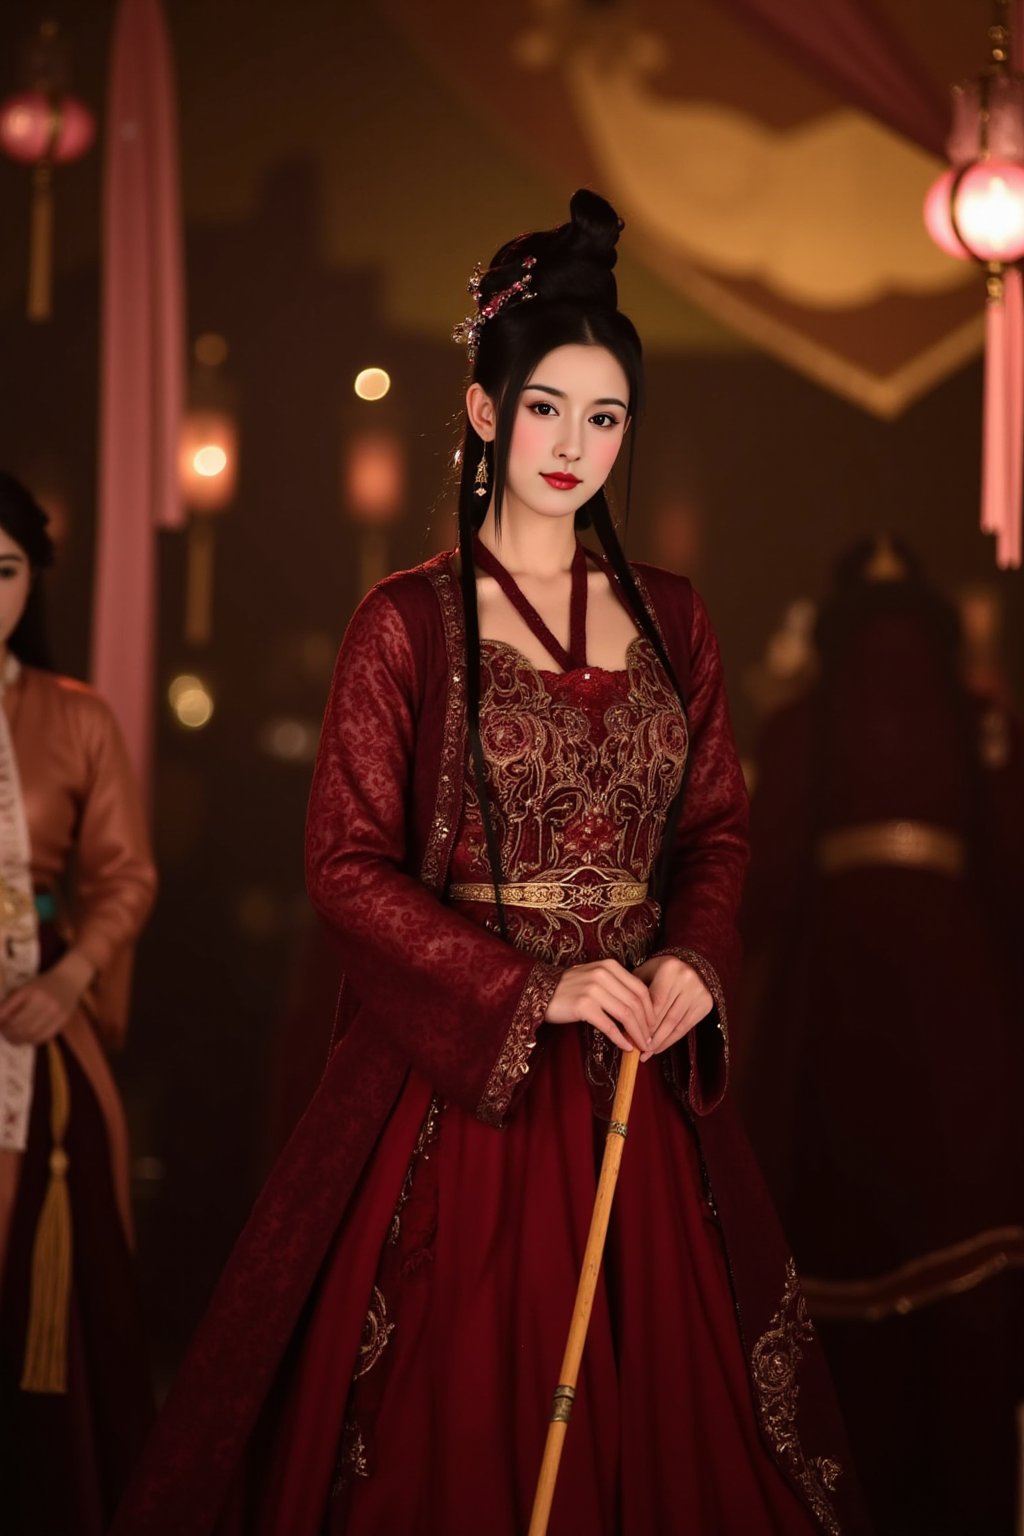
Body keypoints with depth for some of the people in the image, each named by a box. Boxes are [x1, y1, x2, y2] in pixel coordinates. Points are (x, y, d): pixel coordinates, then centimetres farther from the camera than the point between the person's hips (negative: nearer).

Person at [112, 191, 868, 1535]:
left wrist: (695, 957, -7)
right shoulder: (410, 624, -4)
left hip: (637, 1071, 4)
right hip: (457, 1070, -4)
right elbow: (348, 866, -7)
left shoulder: (669, 620, 9)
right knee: (456, 1409, -1)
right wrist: (533, 989, -15)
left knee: (652, 1396, 6)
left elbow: (717, 826, 14)